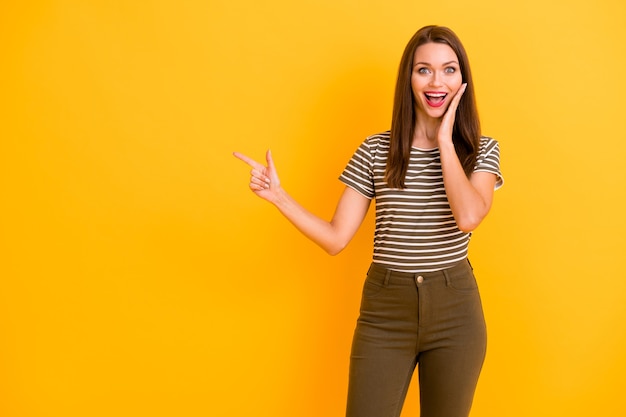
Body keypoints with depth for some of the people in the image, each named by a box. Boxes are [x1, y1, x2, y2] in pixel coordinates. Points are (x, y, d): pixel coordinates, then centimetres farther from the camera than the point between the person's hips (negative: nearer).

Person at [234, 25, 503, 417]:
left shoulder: (482, 150, -1)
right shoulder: (376, 150, -1)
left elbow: (468, 217, -22)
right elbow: (336, 238, -3)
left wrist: (445, 140, -14)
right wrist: (278, 196, -13)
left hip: (455, 311, 0)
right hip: (384, 310, 0)